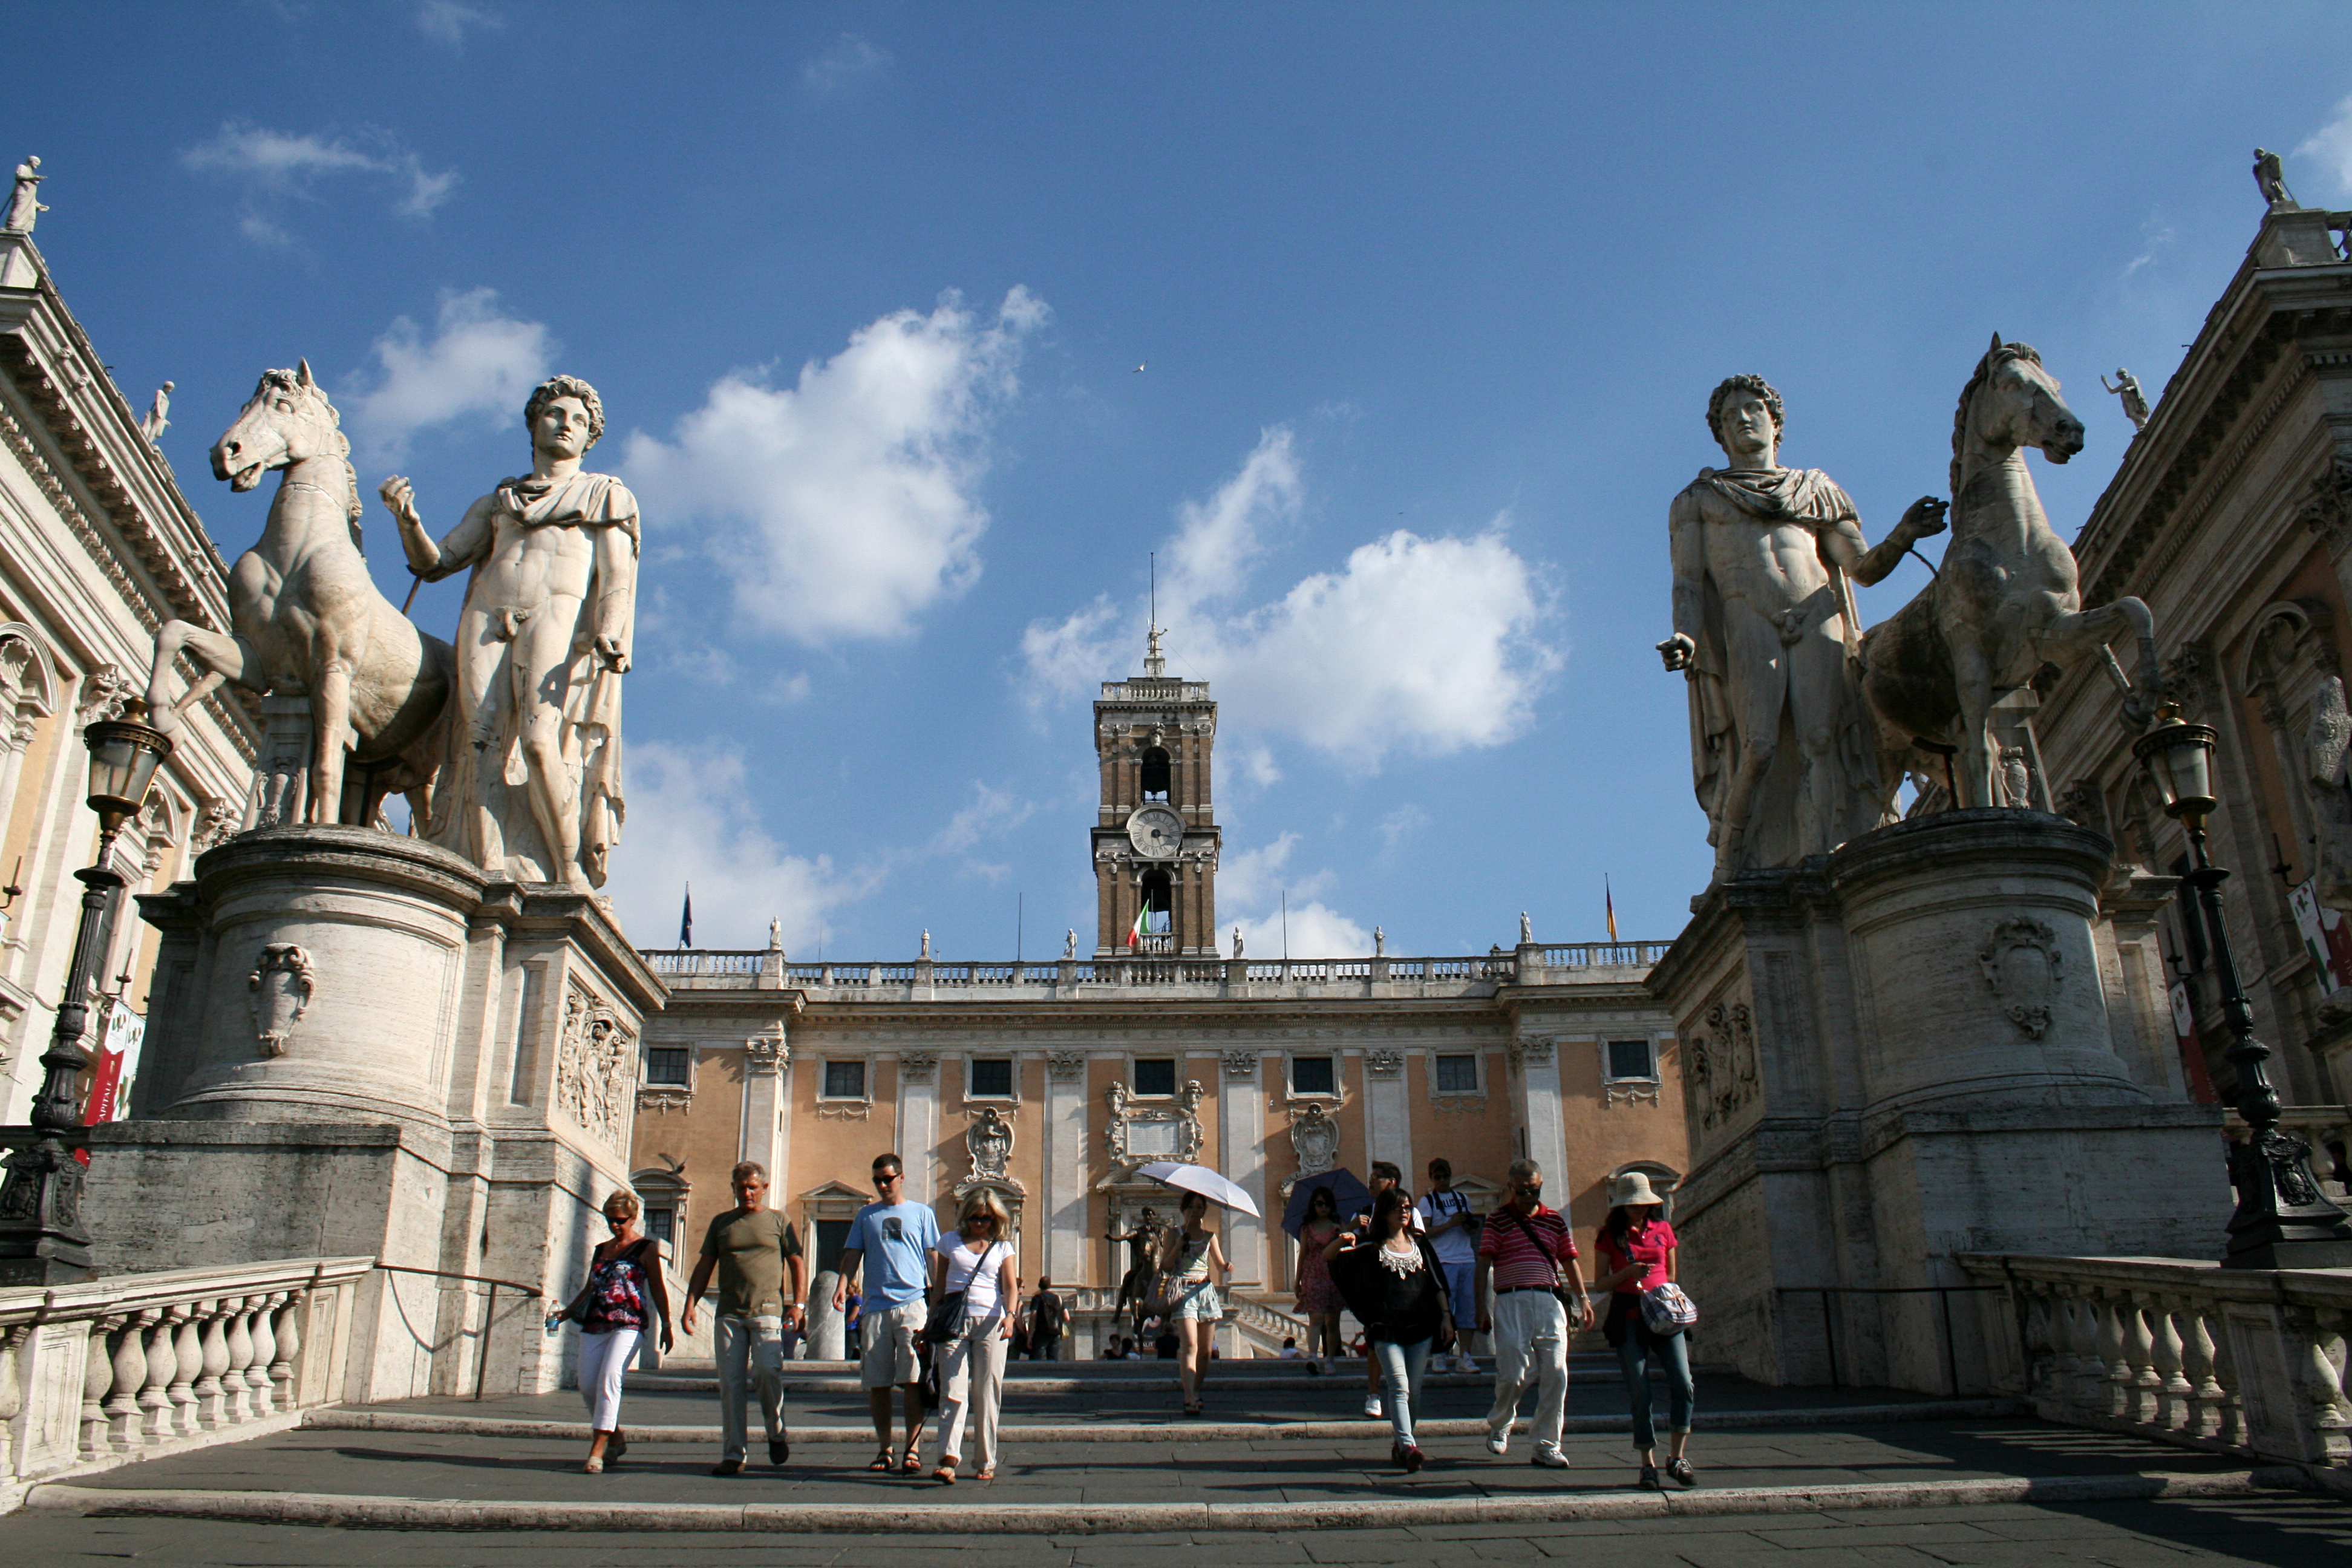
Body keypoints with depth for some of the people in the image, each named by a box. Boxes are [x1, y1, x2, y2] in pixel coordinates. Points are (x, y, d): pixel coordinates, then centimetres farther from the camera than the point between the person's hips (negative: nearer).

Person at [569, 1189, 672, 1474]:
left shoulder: (645, 1248, 5)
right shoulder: (601, 1249, 20)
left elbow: (658, 1289, 4)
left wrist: (666, 1326, 0)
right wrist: (569, 1311, 14)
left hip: (628, 1325, -6)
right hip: (593, 1326, 6)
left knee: (609, 1379, -21)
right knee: (587, 1386, 0)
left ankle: (597, 1451, -23)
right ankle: (616, 1440, 21)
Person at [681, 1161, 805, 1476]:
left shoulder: (778, 1221, 10)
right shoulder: (721, 1223, 17)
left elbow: (797, 1264, 8)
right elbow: (705, 1265, 16)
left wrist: (797, 1304, -5)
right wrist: (690, 1304, 4)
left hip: (768, 1311, -3)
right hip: (728, 1313, 3)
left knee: (767, 1370, -19)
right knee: (730, 1383, 0)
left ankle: (776, 1432, 4)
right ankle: (733, 1454, 5)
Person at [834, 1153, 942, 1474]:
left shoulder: (922, 1213, 12)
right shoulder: (866, 1216, 16)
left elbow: (934, 1259, 10)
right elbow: (853, 1254, 12)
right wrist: (843, 1283, -8)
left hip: (913, 1303, -2)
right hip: (877, 1306, 2)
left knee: (913, 1381, -8)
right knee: (877, 1384, 4)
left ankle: (913, 1450, -5)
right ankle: (884, 1449, 14)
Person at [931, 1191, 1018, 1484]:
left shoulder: (1002, 1247, 11)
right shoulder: (951, 1242, 13)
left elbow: (1011, 1285, 1)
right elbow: (939, 1286, 15)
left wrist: (1010, 1315, -17)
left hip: (990, 1322, 0)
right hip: (954, 1323, 0)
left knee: (987, 1395, 2)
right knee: (953, 1391, -10)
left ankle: (987, 1462, 9)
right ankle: (948, 1460, -19)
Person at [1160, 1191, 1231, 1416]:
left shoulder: (1209, 1237, 15)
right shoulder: (1175, 1235, 8)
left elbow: (1221, 1266, 14)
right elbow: (1165, 1266, 0)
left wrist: (1228, 1268, -9)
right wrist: (1179, 1245, -10)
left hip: (1205, 1291, 4)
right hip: (1182, 1292, -4)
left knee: (1205, 1350, 3)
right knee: (1190, 1346, -17)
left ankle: (1196, 1393, 17)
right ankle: (1190, 1400, -23)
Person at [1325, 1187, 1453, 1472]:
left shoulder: (1421, 1245, 13)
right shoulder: (1371, 1247, 3)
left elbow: (1437, 1285, 15)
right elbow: (1327, 1257, -2)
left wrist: (1446, 1316, 5)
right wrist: (1341, 1242, -22)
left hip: (1421, 1328, 3)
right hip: (1387, 1330, -3)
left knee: (1414, 1390, 7)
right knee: (1399, 1386, -16)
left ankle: (1400, 1443, 21)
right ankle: (1408, 1445, -23)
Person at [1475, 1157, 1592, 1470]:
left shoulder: (1555, 1221, 14)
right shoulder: (1497, 1221, 4)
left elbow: (1570, 1261, 16)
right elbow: (1484, 1265, -1)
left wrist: (1582, 1298, 3)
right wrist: (1482, 1307, -9)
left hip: (1550, 1303, 3)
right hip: (1512, 1303, -3)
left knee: (1555, 1376, -1)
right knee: (1513, 1374, -7)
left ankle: (1547, 1446, 10)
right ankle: (1499, 1426, 23)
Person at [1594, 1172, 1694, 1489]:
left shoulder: (1663, 1230, 12)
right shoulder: (1609, 1236, 5)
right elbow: (1600, 1283, 3)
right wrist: (1627, 1273, -13)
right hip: (1628, 1318, -2)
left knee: (1683, 1384, -14)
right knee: (1640, 1393, -5)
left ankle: (1677, 1458, -2)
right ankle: (1648, 1463, 8)